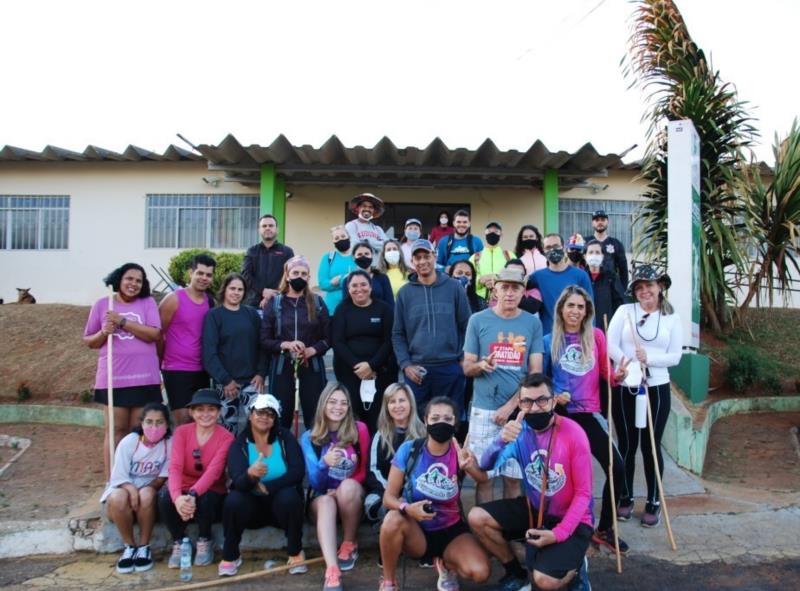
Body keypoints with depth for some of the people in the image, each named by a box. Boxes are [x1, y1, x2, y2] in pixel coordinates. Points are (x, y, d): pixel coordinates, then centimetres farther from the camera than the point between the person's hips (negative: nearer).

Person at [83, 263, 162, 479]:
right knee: (115, 430, 4)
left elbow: (154, 334, -10)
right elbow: (89, 341, 10)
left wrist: (123, 321, -15)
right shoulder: (102, 304, 6)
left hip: (144, 378, 0)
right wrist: (103, 333, -11)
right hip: (113, 378, 0)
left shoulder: (147, 302, 4)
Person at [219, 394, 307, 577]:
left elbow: (298, 471, -15)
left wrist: (267, 487, -21)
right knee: (233, 500, -29)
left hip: (281, 504, 0)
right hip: (252, 505, 1)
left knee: (289, 497, -32)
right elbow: (238, 481, -22)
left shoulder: (285, 437, -5)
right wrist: (250, 475, -45)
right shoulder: (239, 444, -7)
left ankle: (296, 553, -10)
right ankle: (230, 556, -5)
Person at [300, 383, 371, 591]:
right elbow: (315, 482, -10)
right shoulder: (309, 438, -5)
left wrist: (342, 489, -17)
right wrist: (324, 463, -32)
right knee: (326, 503, -34)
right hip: (321, 496, 1)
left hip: (352, 494, 0)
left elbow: (364, 471, 1)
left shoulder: (359, 429, -8)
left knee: (348, 486, -34)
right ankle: (332, 572, -48)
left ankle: (350, 545, -12)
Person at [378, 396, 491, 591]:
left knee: (480, 572, -25)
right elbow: (388, 497, -12)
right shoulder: (409, 450, -12)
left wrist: (470, 467, -40)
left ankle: (446, 565, 11)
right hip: (416, 531, 0)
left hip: (451, 531, 1)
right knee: (393, 519, -33)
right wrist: (406, 508, -33)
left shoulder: (461, 454, -10)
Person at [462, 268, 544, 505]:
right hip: (484, 410, 0)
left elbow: (535, 372, 1)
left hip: (518, 411, 1)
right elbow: (467, 368, 6)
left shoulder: (533, 323, 4)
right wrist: (480, 365, -17)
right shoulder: (478, 320, 3)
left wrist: (510, 406, -8)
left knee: (513, 477, 6)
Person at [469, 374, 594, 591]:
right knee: (477, 517, -11)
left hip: (571, 518, -5)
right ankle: (516, 573, 12)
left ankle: (576, 568, 13)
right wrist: (501, 440, -40)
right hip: (534, 509, 5)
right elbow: (485, 466, -19)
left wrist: (558, 534, -25)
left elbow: (583, 493, -16)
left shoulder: (573, 434, -20)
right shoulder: (520, 429, -7)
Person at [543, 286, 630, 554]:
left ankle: (604, 529, 16)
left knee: (617, 468, -4)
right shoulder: (549, 341, -1)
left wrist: (618, 375, -14)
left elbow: (605, 373, 7)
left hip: (589, 414, 2)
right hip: (561, 414, -2)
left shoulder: (596, 336, 3)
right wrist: (553, 396, -12)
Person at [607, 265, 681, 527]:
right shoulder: (624, 311, 0)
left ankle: (653, 502, 21)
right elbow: (611, 345, -8)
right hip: (624, 388, 0)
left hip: (657, 389, 1)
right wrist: (630, 366, -21)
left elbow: (675, 356, -1)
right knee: (627, 445, 9)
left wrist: (649, 358, -17)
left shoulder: (672, 318, 4)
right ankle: (625, 498, 24)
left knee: (651, 446, 7)